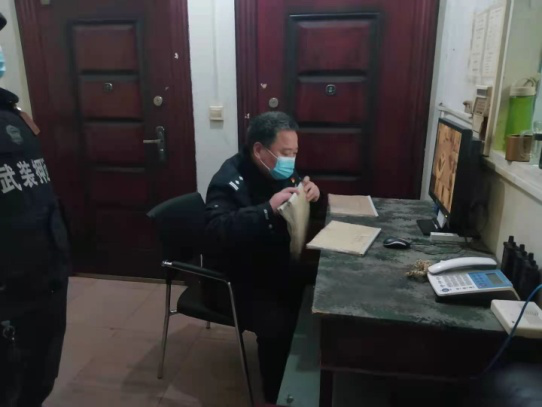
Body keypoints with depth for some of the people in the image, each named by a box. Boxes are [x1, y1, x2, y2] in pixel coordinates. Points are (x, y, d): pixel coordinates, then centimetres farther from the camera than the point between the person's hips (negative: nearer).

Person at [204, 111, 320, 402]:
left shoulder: (280, 172, 3)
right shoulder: (229, 181, -20)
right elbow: (217, 232, -36)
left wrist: (312, 194, -8)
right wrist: (268, 210, -41)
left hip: (274, 266, 8)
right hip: (235, 280, -7)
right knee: (278, 325, -27)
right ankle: (277, 395, -1)